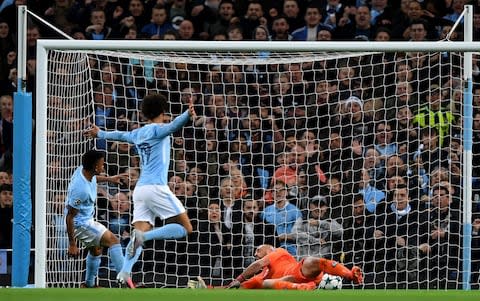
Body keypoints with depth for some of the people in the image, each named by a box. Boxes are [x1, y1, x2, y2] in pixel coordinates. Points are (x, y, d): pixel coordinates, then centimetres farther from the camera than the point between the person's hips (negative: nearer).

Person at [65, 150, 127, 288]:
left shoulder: (84, 170, -9)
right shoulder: (81, 189, -34)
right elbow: (70, 216, -28)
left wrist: (108, 179, 27)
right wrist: (72, 244, -24)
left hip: (87, 219, 10)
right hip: (80, 223, -10)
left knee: (96, 250, 25)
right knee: (113, 240, -17)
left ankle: (89, 285, 41)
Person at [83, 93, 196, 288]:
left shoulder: (138, 134, 19)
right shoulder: (157, 129, 0)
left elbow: (120, 135, 38)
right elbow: (172, 126, -22)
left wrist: (100, 134, 58)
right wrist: (187, 115, -41)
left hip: (140, 189, 7)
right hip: (156, 187, -7)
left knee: (140, 236, -2)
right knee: (185, 228, -7)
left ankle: (124, 272, -21)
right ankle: (143, 235, -23)